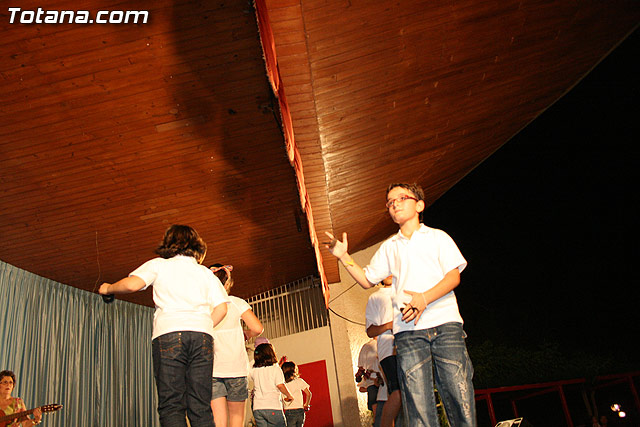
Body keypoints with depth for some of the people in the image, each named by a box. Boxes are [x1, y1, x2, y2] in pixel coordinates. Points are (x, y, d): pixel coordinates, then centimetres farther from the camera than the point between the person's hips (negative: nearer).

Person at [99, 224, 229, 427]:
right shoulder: (206, 272, 24)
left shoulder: (159, 265, 17)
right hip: (203, 336, 2)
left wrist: (108, 288, 20)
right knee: (201, 407, 2)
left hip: (168, 334, -2)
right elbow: (221, 308, 12)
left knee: (171, 406, -3)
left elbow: (132, 284, 0)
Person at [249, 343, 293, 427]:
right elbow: (280, 385, -11)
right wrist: (289, 396, 5)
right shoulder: (276, 369, -3)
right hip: (273, 408, -3)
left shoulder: (253, 371, 7)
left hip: (257, 408, 4)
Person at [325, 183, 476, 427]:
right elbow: (367, 280, 23)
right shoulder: (389, 247, 23)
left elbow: (454, 276, 2)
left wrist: (425, 298, -14)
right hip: (408, 329, 2)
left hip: (445, 323, -1)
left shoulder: (438, 237, 15)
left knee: (459, 395, -7)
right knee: (419, 404, -6)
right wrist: (344, 257, 9)